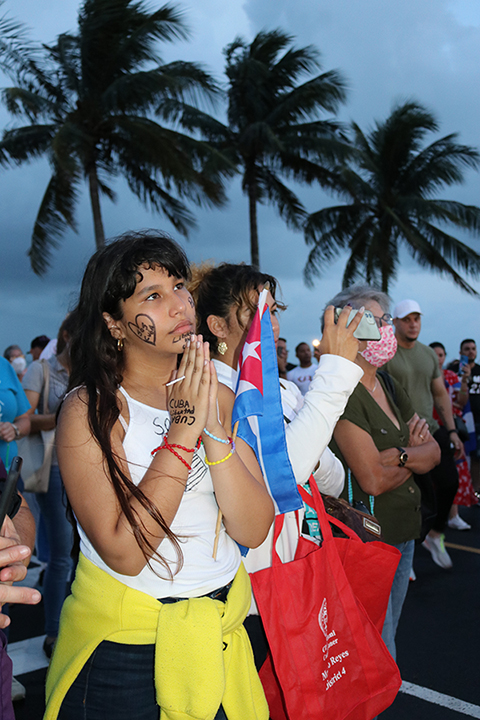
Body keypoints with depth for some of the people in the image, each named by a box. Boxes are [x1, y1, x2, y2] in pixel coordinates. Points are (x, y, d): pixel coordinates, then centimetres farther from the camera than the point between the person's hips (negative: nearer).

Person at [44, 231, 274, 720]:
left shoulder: (218, 398, -1)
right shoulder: (89, 410, -16)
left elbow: (254, 530, -9)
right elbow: (125, 553, -24)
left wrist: (214, 430, -22)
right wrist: (183, 430, -25)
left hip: (221, 634, 5)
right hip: (124, 646, -4)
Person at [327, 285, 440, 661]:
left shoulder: (391, 389, 10)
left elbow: (434, 452, 7)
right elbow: (373, 479, -22)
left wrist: (400, 455, -13)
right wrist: (414, 458, -4)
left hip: (403, 530, 8)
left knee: (386, 644, 21)